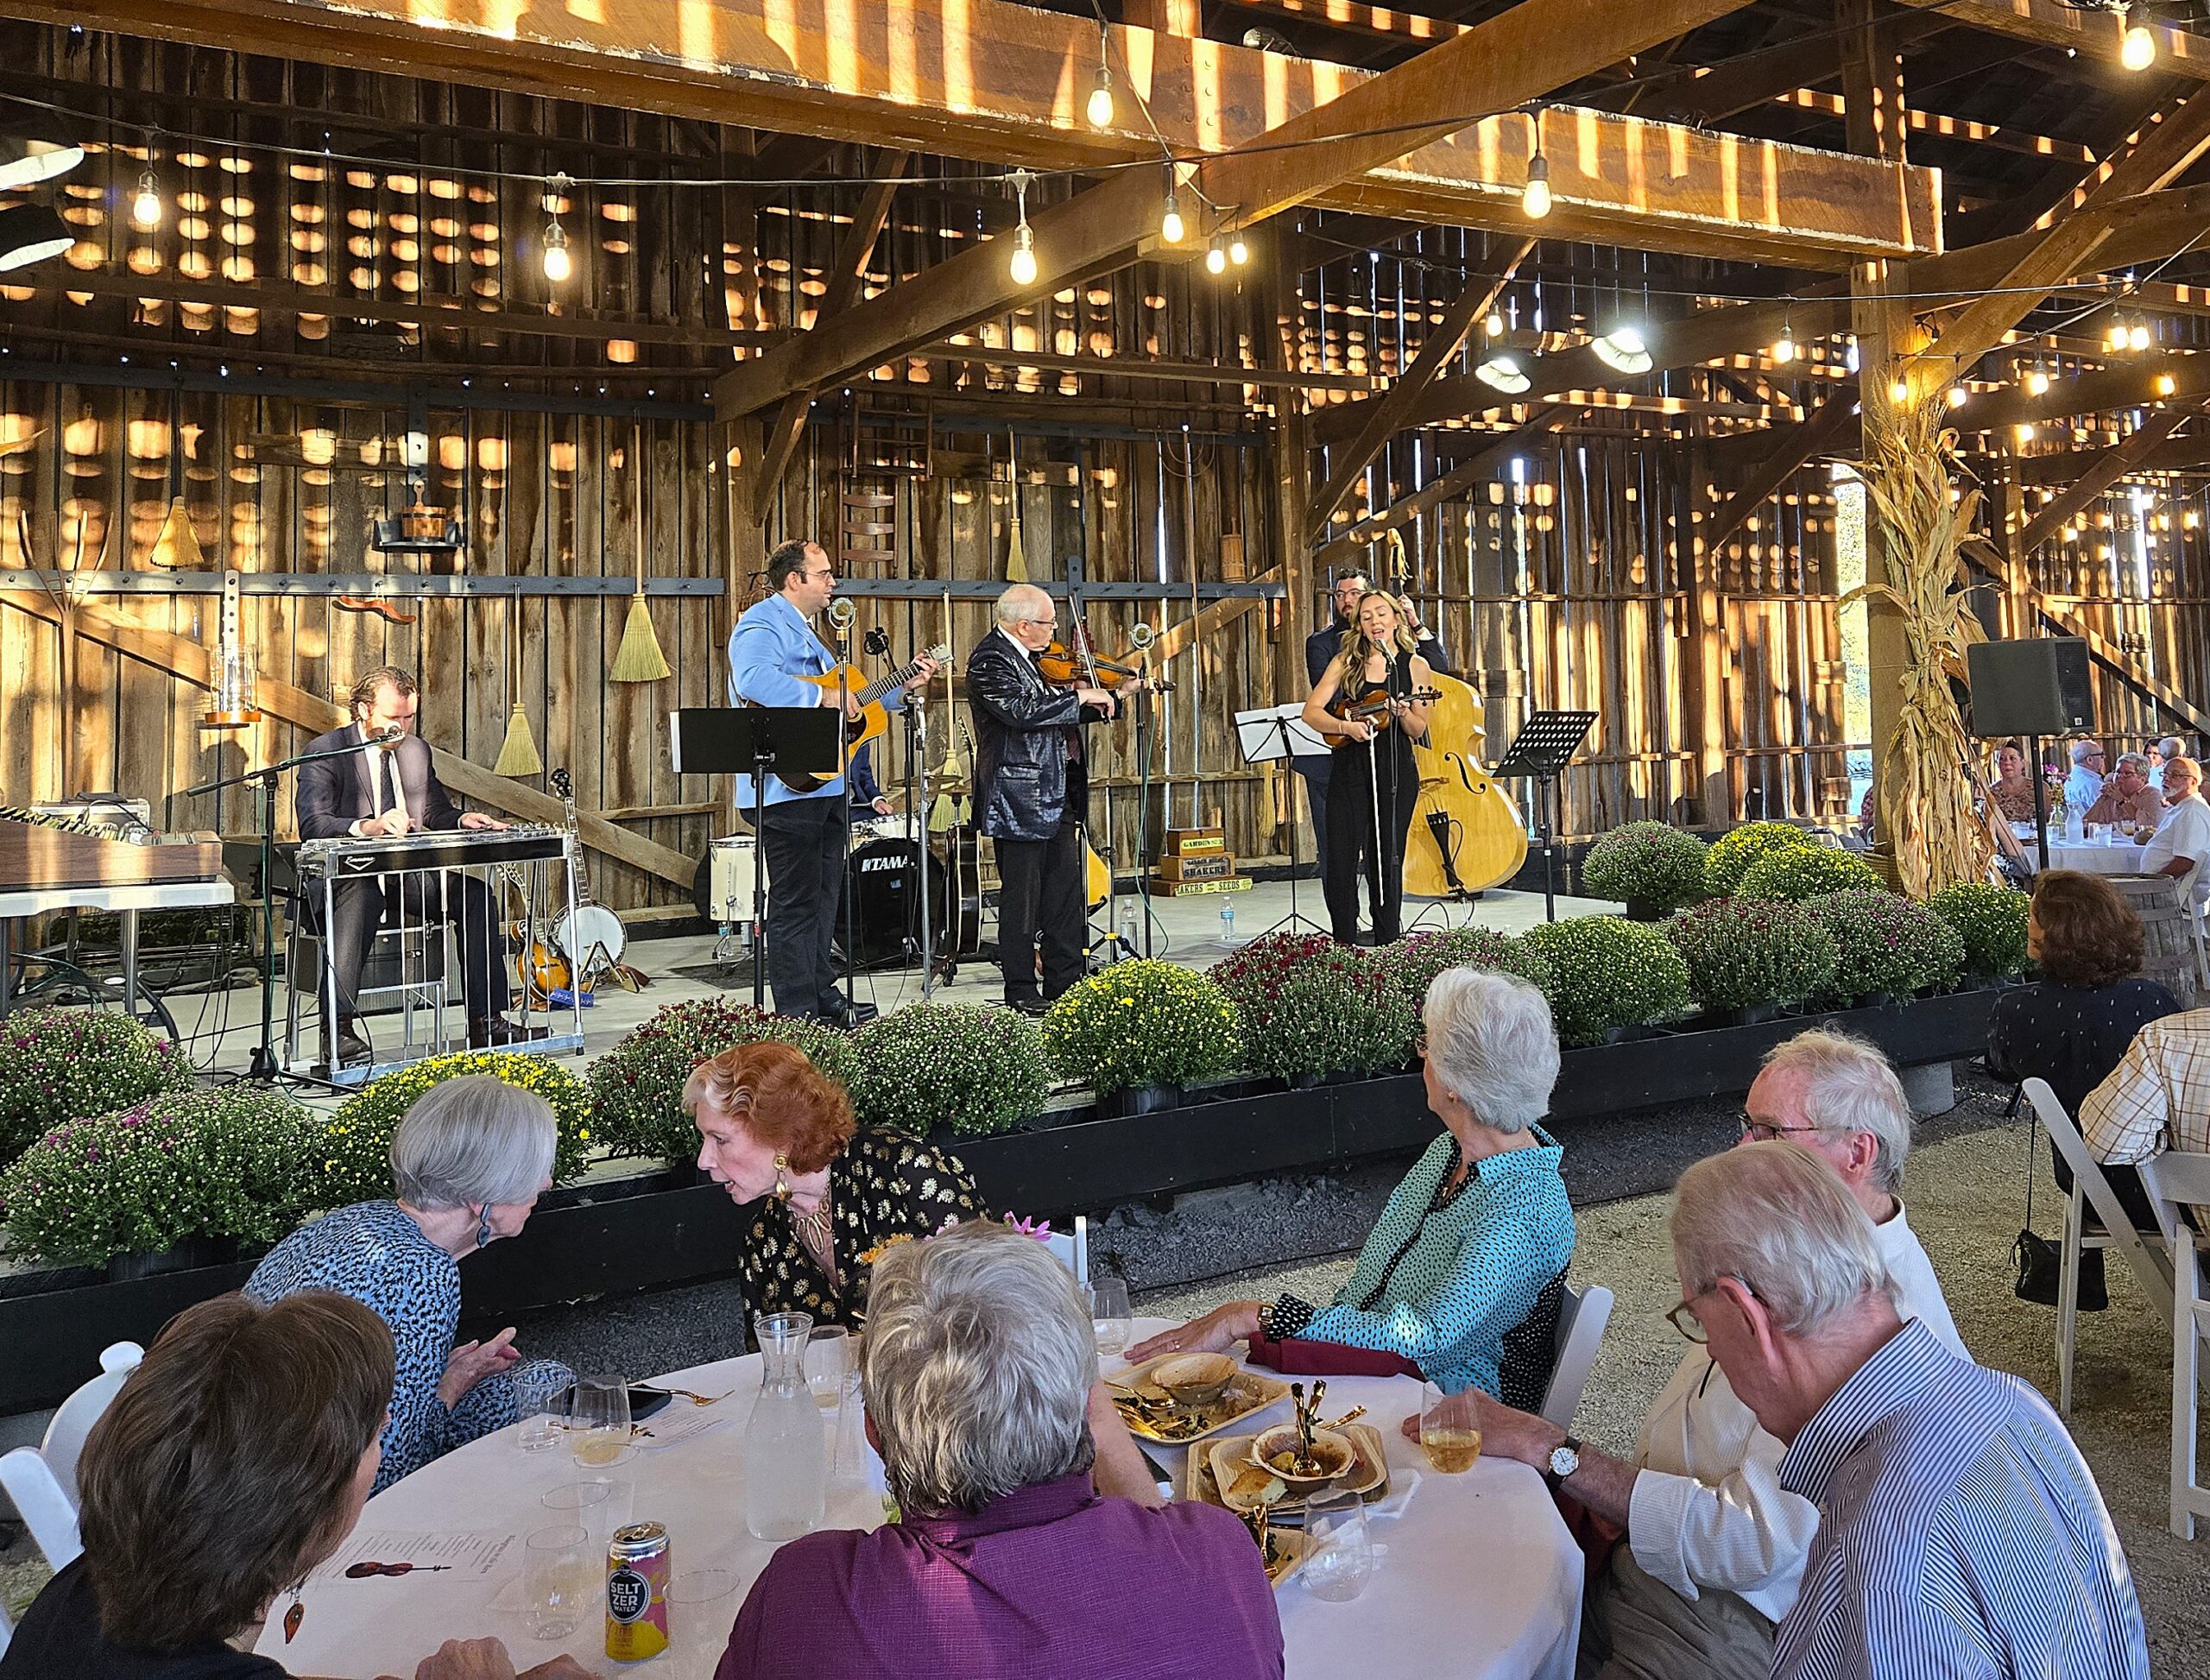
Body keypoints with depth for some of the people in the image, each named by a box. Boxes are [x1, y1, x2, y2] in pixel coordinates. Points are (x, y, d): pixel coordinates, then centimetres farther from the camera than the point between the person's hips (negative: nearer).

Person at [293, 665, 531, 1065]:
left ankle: (486, 1021, -16)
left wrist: (461, 819, 0)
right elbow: (312, 824, -18)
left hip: (409, 875, 6)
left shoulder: (417, 750, 14)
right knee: (361, 895, -39)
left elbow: (436, 811, 24)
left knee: (474, 893, -18)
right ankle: (338, 1027, -39)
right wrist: (368, 826, -37)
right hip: (348, 877, -5)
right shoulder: (324, 752, -4)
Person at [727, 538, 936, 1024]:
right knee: (795, 902, -5)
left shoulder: (806, 630, 22)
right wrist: (822, 697, -26)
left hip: (828, 785, 10)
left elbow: (848, 696, 27)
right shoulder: (762, 625, -10)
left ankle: (822, 994, 26)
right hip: (790, 786, -10)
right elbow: (754, 680, -31)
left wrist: (902, 688, 19)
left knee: (824, 896, 16)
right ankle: (798, 1014, 0)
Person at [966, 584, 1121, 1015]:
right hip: (1019, 798, -9)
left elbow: (1062, 715, 23)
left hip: (1056, 796, 9)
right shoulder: (990, 660, -13)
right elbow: (1022, 710, -29)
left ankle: (1066, 984, 21)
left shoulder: (1033, 657, 15)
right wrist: (1080, 695, -21)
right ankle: (1021, 992, 10)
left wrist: (1112, 700, 12)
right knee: (1021, 898, 0)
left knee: (1067, 895, 12)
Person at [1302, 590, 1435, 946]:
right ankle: (1345, 946, 7)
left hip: (1396, 772, -1)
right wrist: (1347, 726, -18)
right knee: (1340, 864, -4)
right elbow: (1311, 712, -2)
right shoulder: (1345, 662, 6)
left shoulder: (1415, 666, 4)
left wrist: (1402, 713, -16)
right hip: (1349, 770, 1)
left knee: (1387, 861, 3)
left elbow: (1419, 731, 5)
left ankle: (1387, 947, 12)